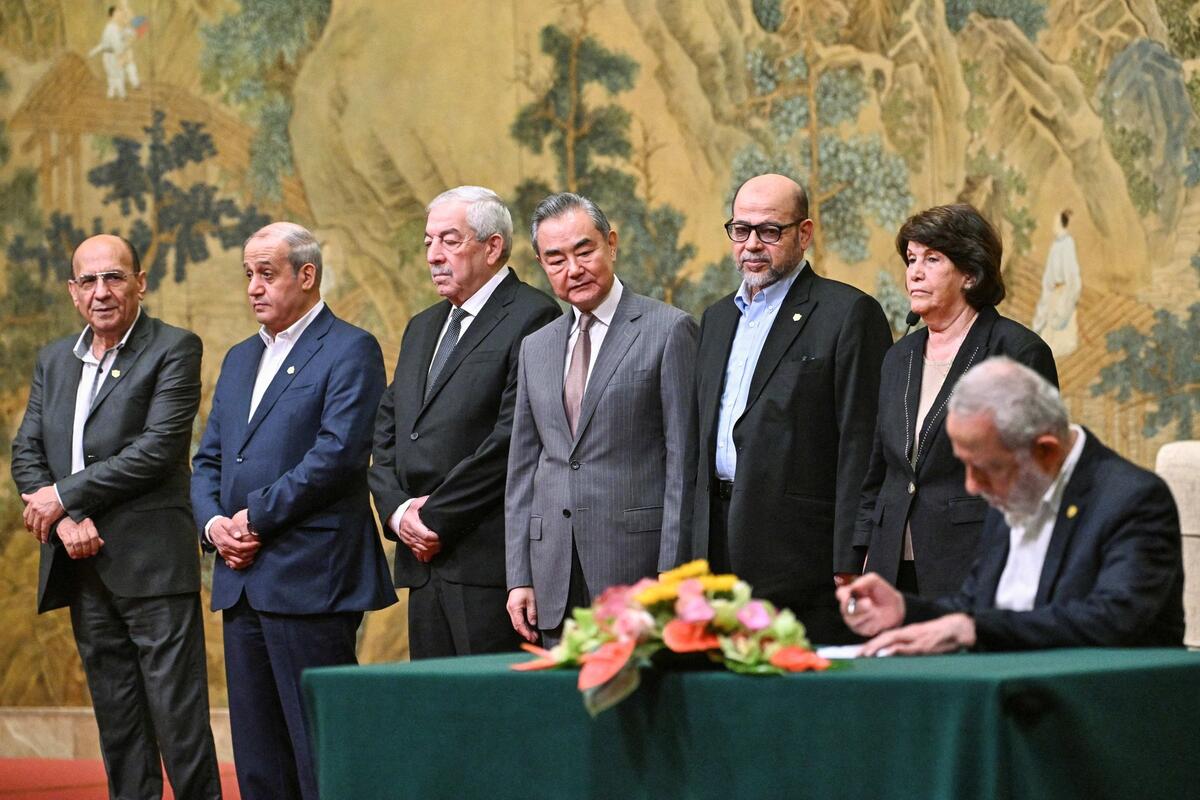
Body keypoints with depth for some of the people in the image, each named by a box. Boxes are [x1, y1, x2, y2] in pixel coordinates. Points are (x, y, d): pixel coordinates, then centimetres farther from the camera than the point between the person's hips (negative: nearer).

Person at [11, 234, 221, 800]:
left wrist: (65, 495, -11)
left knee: (178, 716, -7)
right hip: (85, 564, 6)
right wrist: (66, 521, -8)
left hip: (151, 562, -6)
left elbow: (158, 449, -14)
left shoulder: (175, 350, -3)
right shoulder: (53, 360, 16)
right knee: (118, 726, 9)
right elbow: (25, 453, 10)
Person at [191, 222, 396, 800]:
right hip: (241, 579, 8)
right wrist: (213, 523, -1)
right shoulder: (240, 359, 21)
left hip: (311, 579, -8)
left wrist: (257, 518, -13)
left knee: (322, 752, -6)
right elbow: (208, 459, 19)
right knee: (257, 753, 10)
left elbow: (338, 452, -16)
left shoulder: (350, 351, -4)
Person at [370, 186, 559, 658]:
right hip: (422, 560, 8)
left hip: (489, 562, -8)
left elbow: (513, 438, -15)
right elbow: (387, 433, 19)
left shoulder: (530, 318, -6)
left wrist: (437, 518, -11)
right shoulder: (423, 328, 22)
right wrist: (397, 509, 0)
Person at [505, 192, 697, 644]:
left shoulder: (668, 331, -1)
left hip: (635, 572, -5)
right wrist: (519, 577, 9)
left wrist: (670, 577, -11)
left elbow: (684, 462, -5)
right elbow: (523, 469, 17)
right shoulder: (535, 348, 17)